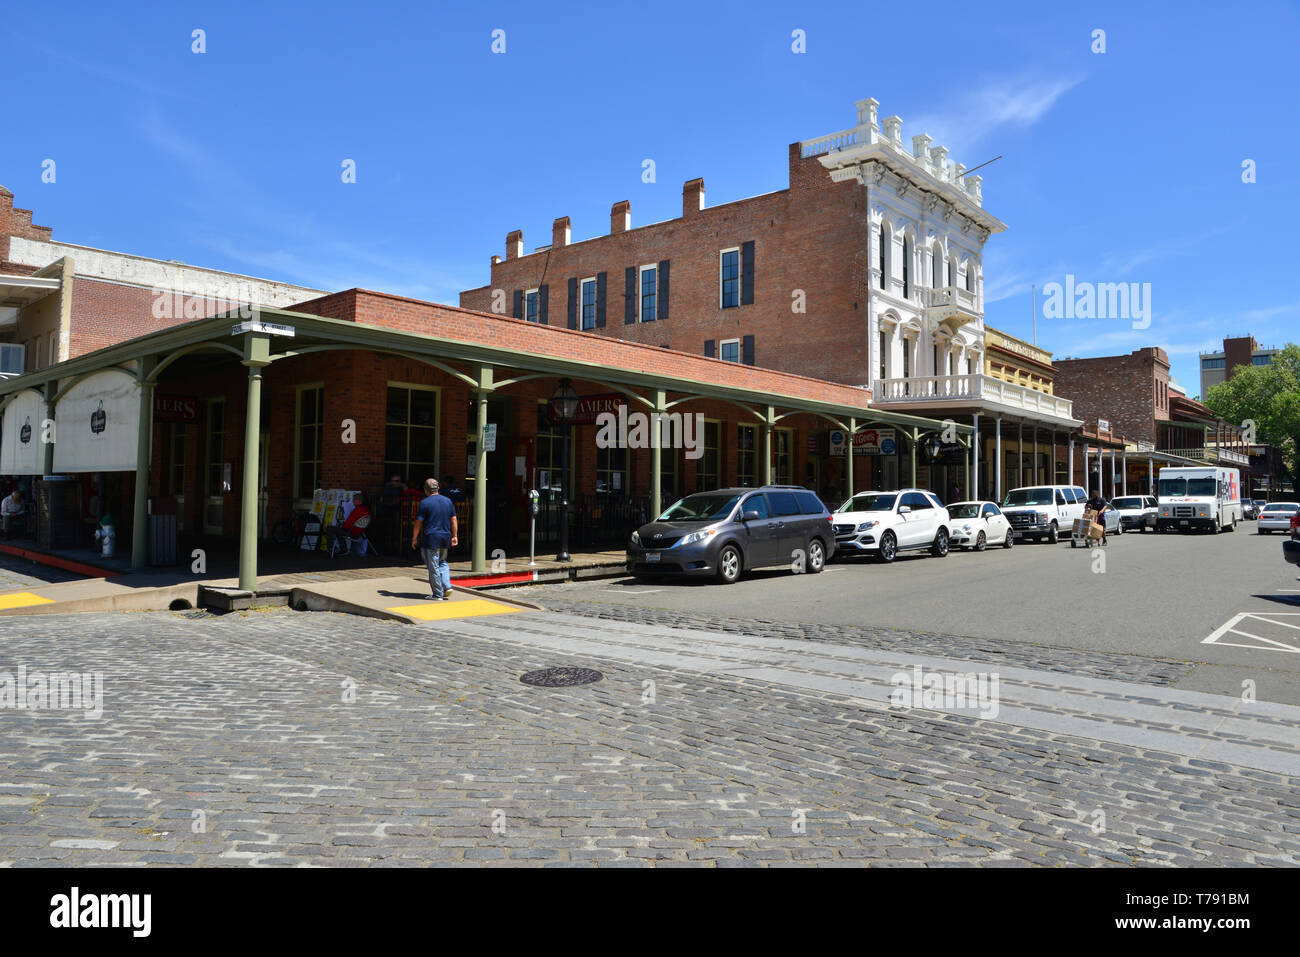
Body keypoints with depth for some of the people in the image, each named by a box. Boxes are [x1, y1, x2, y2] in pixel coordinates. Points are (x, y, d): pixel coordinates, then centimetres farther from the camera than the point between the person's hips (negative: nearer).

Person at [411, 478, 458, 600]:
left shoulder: (424, 503, -9)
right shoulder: (448, 501, 7)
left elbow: (418, 523, -8)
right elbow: (453, 520, 10)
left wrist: (414, 539, 0)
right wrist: (455, 536, 17)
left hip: (430, 539, -5)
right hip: (445, 538, 5)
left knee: (433, 567, 1)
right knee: (442, 563, 21)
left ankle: (438, 594, 5)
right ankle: (447, 587, 5)